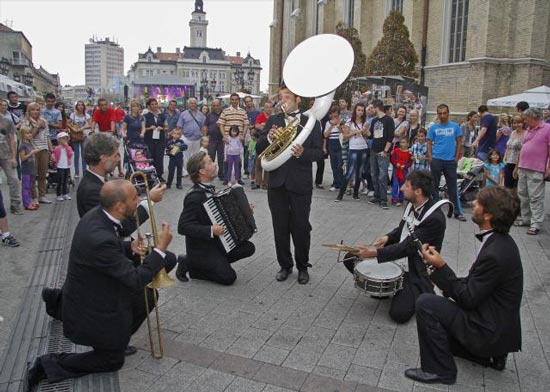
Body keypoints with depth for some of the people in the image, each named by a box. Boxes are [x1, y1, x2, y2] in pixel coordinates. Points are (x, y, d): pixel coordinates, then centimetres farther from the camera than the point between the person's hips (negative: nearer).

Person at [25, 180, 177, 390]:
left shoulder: (98, 214, -11)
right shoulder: (100, 238, -38)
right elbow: (136, 280, -31)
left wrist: (130, 246, -8)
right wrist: (160, 248, -25)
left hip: (101, 290, 8)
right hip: (90, 309, -8)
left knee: (148, 296, 17)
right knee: (112, 360, 12)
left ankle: (120, 336, 28)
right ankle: (48, 364, 13)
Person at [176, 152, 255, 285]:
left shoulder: (208, 189, 5)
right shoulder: (194, 196, -24)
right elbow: (183, 227, -28)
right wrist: (211, 231, -33)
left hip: (215, 241, 8)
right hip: (200, 248, -8)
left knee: (249, 248, -1)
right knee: (229, 277, -13)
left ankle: (214, 262, 9)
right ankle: (189, 263, 2)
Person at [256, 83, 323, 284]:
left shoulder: (311, 122, 2)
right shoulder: (272, 121, 8)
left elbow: (319, 152, -2)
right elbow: (260, 149, 5)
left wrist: (303, 152, -21)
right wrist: (268, 138, -16)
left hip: (300, 184, -2)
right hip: (277, 183, 2)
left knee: (301, 228, 5)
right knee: (280, 228, 11)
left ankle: (302, 266, 25)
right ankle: (285, 265, 28)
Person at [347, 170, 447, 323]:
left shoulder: (435, 218, -24)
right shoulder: (413, 205, 1)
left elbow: (408, 247, -26)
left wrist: (375, 252, -31)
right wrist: (388, 237, -3)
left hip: (415, 272, -7)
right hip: (396, 259, 8)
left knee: (399, 313, -22)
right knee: (351, 259, -2)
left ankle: (422, 294, 9)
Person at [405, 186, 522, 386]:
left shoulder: (495, 254, -29)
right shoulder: (500, 240, 1)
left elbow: (468, 299, -22)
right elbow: (473, 286, 11)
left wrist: (441, 267, -19)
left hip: (490, 331, -9)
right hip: (498, 325, 10)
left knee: (425, 303, -16)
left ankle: (438, 370, -2)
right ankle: (489, 354, 21)